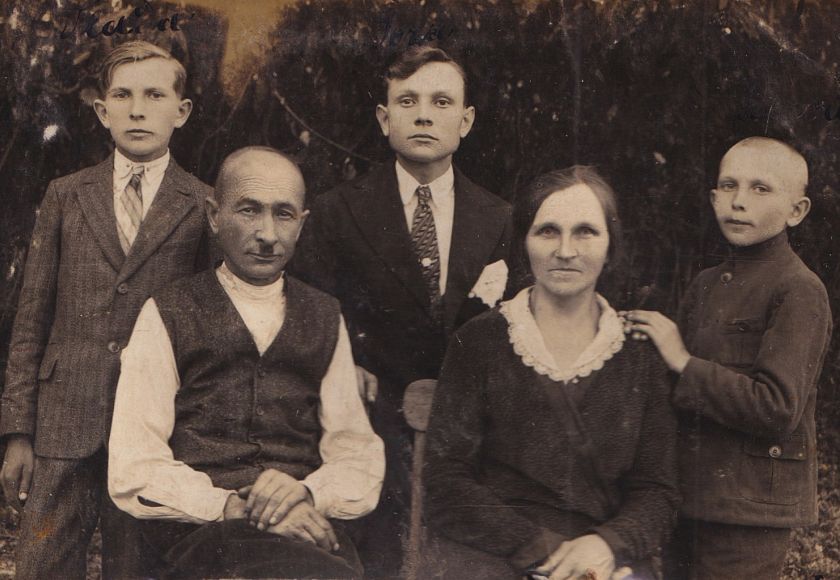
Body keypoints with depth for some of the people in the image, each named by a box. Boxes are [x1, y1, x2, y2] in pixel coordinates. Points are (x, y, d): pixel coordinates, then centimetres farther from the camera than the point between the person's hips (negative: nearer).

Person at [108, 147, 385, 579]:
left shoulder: (325, 319, 17)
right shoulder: (168, 316, 7)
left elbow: (359, 455, 12)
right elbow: (133, 472, -1)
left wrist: (307, 492, -10)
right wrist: (232, 506, -17)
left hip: (309, 530, 4)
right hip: (200, 535, -4)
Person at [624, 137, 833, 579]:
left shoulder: (799, 292, -12)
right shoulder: (706, 286, 12)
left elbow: (777, 409, -22)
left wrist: (685, 365, -18)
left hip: (748, 514, -7)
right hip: (687, 498, 7)